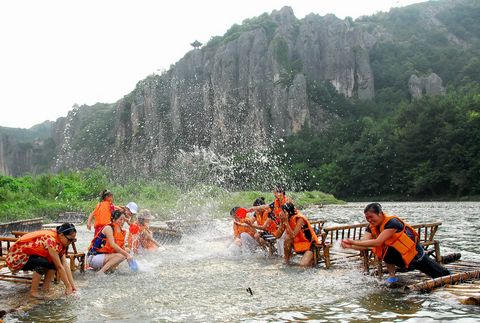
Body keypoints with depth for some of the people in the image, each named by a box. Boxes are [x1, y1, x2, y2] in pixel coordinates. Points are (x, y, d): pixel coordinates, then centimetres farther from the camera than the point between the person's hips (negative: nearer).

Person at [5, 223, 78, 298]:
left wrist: (73, 285, -12)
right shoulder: (51, 240, -31)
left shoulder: (60, 240, -5)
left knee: (55, 261, -10)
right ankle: (33, 291, -15)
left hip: (30, 256, 8)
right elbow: (59, 267, -29)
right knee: (43, 262, -32)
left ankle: (46, 287, 0)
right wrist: (68, 287, -23)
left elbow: (65, 264, -7)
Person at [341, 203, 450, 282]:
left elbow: (377, 242, -42)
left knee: (441, 275, 9)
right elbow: (364, 244, -23)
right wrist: (350, 246, -43)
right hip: (402, 258, 6)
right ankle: (392, 276, -5)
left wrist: (354, 242, -46)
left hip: (416, 255, -6)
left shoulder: (392, 222, -33)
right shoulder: (372, 227, -10)